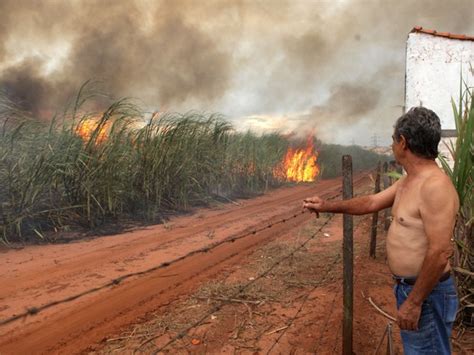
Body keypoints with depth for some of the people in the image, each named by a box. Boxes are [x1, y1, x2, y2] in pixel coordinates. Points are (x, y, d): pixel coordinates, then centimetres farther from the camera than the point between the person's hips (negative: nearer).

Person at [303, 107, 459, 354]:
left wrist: (414, 302, -23)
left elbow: (440, 252, -27)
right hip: (406, 286, 10)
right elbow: (371, 203, 18)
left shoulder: (435, 185, -24)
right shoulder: (408, 181, 7)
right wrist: (327, 206, 17)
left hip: (426, 293, -10)